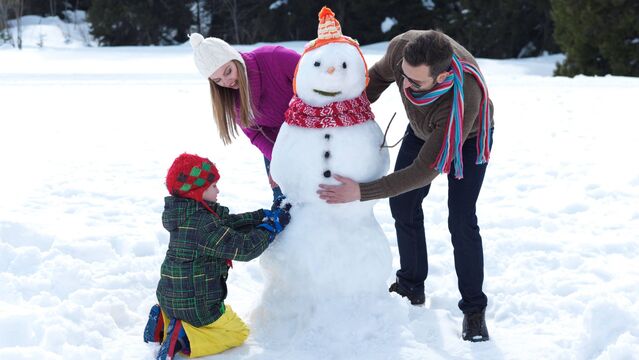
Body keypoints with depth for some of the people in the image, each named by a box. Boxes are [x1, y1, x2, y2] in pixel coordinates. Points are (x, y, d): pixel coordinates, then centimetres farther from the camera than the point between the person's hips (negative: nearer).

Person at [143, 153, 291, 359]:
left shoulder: (186, 215, 2)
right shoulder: (204, 225, -27)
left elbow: (230, 222, 5)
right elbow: (244, 248, -24)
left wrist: (266, 215, 1)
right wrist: (273, 225, -12)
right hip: (197, 307, -8)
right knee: (239, 333, 12)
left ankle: (164, 324, 10)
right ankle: (183, 339, -7)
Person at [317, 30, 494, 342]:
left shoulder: (464, 98, -48)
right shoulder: (402, 47, -35)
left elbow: (425, 170, -41)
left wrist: (361, 192, -44)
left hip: (468, 137, -5)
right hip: (422, 129, 5)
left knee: (461, 220, -13)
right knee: (403, 204, 4)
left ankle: (474, 308, 3)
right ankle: (412, 287, 22)